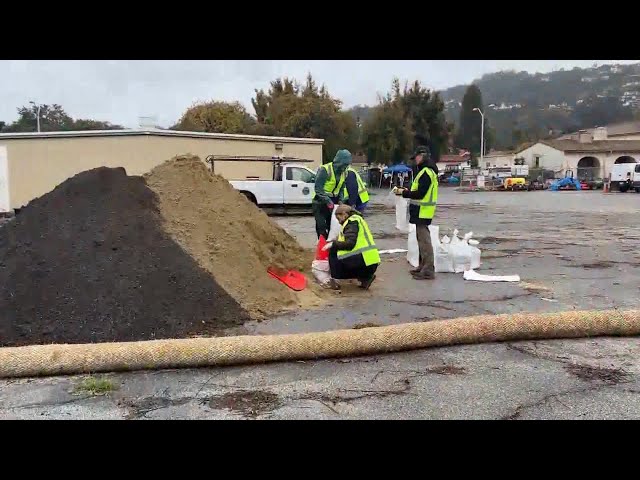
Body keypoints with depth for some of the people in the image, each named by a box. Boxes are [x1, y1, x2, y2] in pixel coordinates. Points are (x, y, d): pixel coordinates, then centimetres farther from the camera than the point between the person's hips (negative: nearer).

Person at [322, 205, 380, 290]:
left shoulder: (352, 221, -7)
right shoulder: (356, 220, 23)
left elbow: (350, 243, -19)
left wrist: (333, 244, -9)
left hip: (364, 260, -10)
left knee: (333, 252, 1)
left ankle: (334, 280, -2)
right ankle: (365, 277, 12)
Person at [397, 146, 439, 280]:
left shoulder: (426, 172, -18)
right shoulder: (425, 170, 16)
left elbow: (420, 194, -22)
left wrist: (404, 193, -13)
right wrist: (408, 191, 9)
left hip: (423, 211, -11)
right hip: (421, 210, 11)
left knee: (424, 239, -9)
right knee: (422, 238, 17)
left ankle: (428, 270, -7)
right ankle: (423, 266, 27)